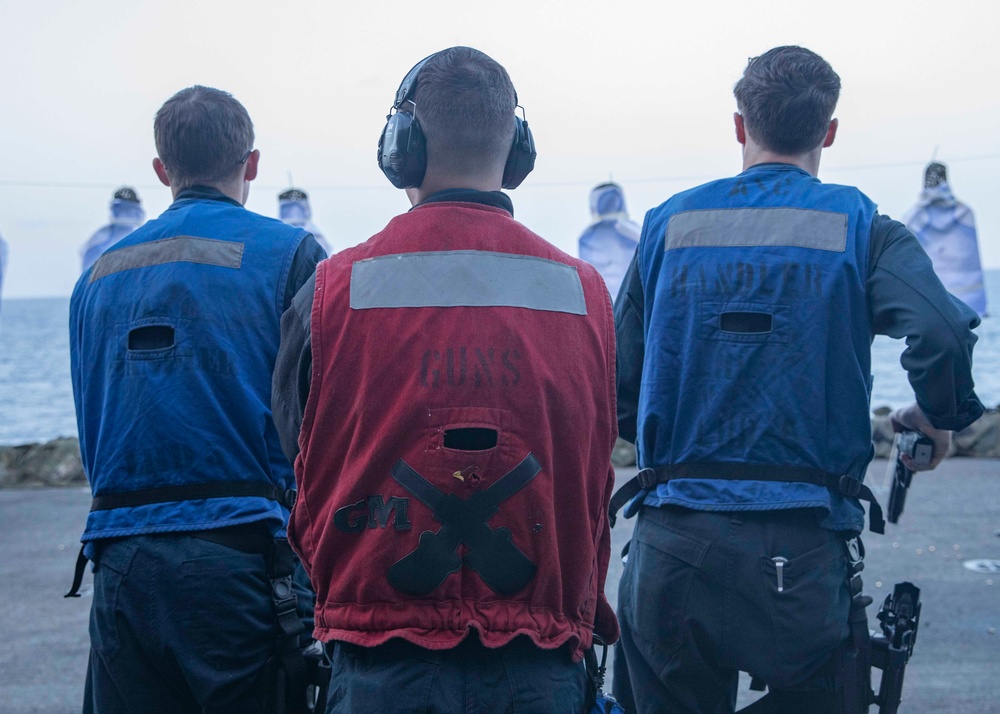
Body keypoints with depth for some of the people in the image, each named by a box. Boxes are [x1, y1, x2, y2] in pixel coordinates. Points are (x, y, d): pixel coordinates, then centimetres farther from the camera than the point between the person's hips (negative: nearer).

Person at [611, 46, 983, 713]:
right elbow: (942, 331, -16)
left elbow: (619, 386, 6)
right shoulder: (857, 226, 1)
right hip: (800, 552, -2)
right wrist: (940, 419, 4)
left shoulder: (669, 224, 8)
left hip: (671, 551, 3)